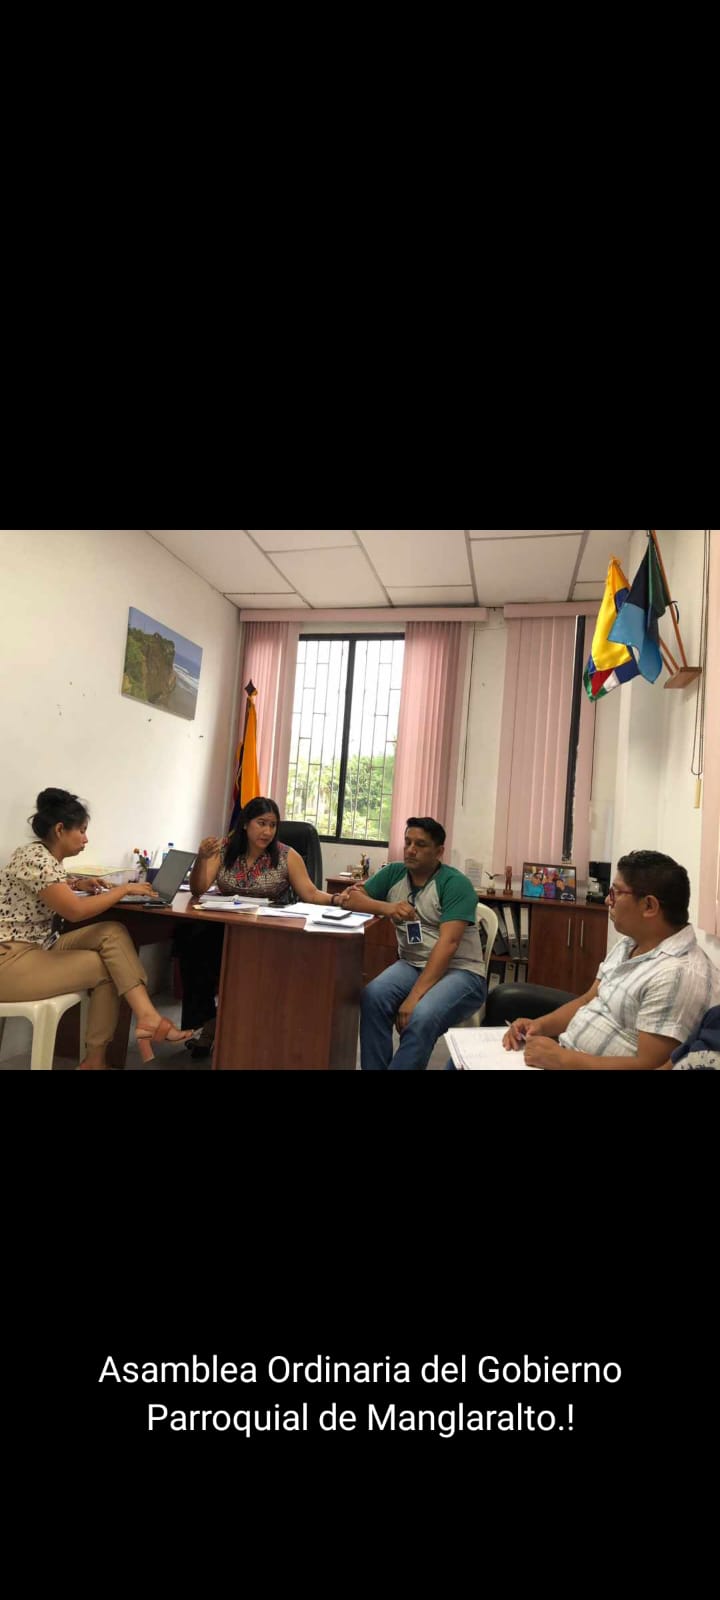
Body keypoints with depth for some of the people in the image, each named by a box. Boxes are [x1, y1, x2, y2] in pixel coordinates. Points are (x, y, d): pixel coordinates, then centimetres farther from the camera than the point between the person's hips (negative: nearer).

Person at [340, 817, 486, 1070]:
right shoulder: (393, 873, 4)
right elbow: (349, 897, -1)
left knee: (421, 1017, -33)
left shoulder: (455, 883, -13)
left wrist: (415, 995, -28)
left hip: (460, 972, -4)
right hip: (412, 965, 5)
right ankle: (373, 1068, -10)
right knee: (372, 997, -25)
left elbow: (448, 943, -21)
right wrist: (387, 908, -20)